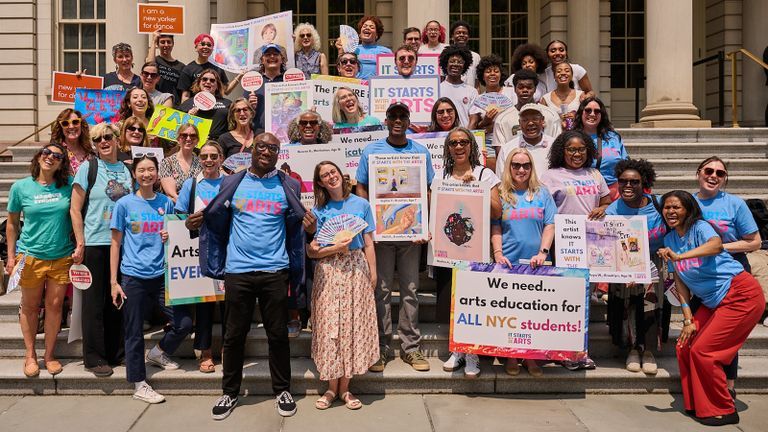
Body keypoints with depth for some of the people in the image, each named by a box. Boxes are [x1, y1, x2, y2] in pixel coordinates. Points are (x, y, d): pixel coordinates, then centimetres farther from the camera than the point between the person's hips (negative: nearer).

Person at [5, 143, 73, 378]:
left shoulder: (68, 185, -2)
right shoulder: (21, 187, -3)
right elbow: (12, 224, 5)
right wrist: (11, 256, 3)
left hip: (62, 257, 1)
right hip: (30, 256, 0)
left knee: (55, 306, 7)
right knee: (30, 307, 11)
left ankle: (49, 355, 22)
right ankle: (30, 355, 27)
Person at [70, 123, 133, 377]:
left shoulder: (127, 170, 10)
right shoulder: (88, 168, -1)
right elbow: (75, 210, -3)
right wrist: (80, 244, -9)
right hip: (95, 244, -4)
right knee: (94, 303, 2)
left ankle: (116, 354, 22)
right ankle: (94, 358, 11)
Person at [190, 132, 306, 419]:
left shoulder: (288, 186, 5)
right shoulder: (232, 183, 7)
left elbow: (296, 228, 6)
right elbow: (215, 220, 8)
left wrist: (309, 234, -10)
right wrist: (195, 222, -7)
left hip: (275, 271, 0)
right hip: (238, 270, 1)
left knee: (277, 334, 8)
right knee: (234, 334, 9)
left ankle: (282, 391, 24)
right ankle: (230, 393, 25)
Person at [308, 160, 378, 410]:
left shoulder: (361, 205, 7)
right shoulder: (318, 211, 6)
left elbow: (368, 244, 7)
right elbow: (311, 251, 2)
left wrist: (373, 275, 3)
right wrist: (335, 248, -13)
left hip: (356, 270, 0)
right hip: (328, 273, 0)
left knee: (353, 325, 0)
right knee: (329, 327, -1)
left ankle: (345, 388, 10)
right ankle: (332, 387, 11)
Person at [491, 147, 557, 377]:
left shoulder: (542, 193, 9)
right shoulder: (501, 194, 7)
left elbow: (550, 225, 4)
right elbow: (495, 228, 4)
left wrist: (543, 252, -9)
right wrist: (498, 254, -9)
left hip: (536, 263, 1)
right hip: (508, 263, -1)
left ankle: (531, 357, 11)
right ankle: (510, 356, 12)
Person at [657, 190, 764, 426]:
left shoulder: (700, 227, -15)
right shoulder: (669, 239, 5)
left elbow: (716, 245, -40)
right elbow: (680, 281, 5)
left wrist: (679, 256, -52)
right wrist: (688, 319, -1)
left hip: (742, 295, -8)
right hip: (713, 302, 8)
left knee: (702, 350, -11)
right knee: (684, 346, 1)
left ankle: (724, 411, 6)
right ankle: (696, 405, 17)